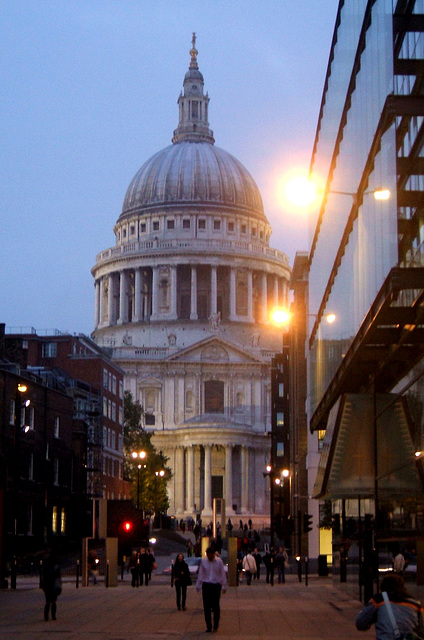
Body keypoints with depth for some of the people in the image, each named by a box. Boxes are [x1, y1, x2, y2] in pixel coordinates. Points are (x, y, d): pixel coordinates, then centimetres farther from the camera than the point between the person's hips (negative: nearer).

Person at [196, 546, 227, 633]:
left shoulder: (219, 561, -2)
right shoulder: (203, 561, 2)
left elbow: (222, 574, 3)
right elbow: (200, 574, 9)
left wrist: (224, 586, 3)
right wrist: (198, 586, 10)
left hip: (216, 586, -1)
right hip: (206, 585, 2)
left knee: (216, 606, -1)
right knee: (206, 606, 1)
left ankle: (216, 625, 16)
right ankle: (208, 626, 9)